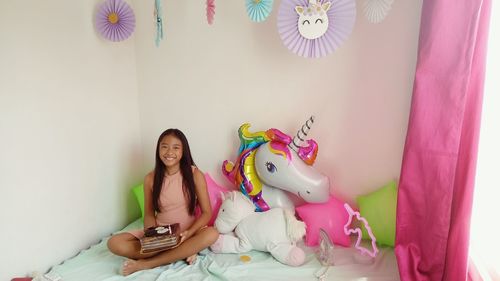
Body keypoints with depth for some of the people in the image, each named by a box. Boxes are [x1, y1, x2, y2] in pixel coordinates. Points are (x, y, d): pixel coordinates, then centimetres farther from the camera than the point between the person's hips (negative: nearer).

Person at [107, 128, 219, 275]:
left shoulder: (195, 174, -10)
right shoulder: (151, 178, -4)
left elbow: (207, 212, -8)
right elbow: (149, 214, 4)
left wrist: (189, 233, -25)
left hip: (187, 232, -2)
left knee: (212, 233, -35)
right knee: (114, 243, -19)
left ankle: (145, 263, -25)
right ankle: (182, 252, -20)